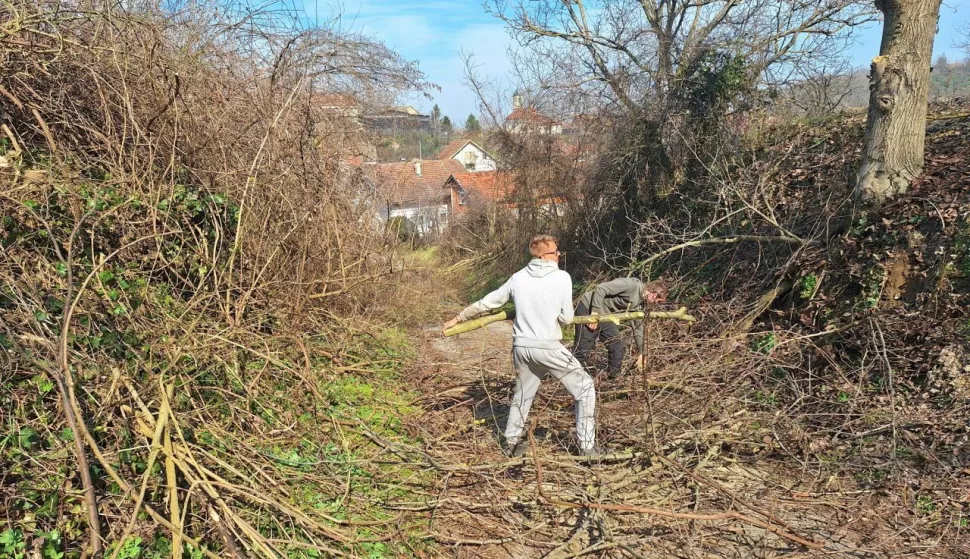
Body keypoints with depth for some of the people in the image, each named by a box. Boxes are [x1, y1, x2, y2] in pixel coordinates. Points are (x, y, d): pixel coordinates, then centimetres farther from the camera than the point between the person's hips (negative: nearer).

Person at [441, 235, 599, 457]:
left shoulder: (518, 278, 4)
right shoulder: (562, 277, -8)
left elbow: (487, 302, 11)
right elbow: (566, 317, -6)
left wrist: (458, 318, 21)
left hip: (522, 347, 5)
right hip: (549, 347, -5)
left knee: (523, 394, 26)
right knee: (584, 388, 11)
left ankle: (511, 442, 36)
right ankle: (587, 446, 11)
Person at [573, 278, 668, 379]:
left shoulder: (642, 305, 5)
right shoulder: (632, 285, -22)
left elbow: (638, 327, 15)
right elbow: (601, 288, -28)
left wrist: (641, 353, 16)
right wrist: (595, 313, -28)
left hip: (604, 316, 9)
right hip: (588, 309, -9)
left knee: (619, 347, 5)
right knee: (583, 350, -7)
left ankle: (614, 377, 19)